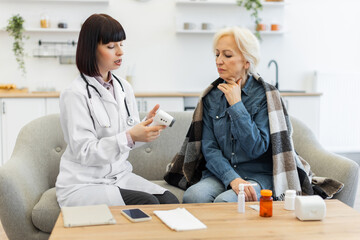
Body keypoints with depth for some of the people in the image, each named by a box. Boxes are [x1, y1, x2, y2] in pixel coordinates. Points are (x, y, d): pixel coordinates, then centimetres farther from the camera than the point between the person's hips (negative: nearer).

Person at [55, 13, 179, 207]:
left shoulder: (124, 88, 8)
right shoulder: (74, 94, -14)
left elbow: (131, 139, 12)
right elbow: (85, 152, -18)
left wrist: (146, 125, -10)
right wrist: (129, 137, -29)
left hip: (119, 175, 6)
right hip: (82, 185, -6)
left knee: (170, 201, -18)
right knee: (147, 204, -26)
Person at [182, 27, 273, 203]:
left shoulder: (263, 95, -4)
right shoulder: (211, 96, 7)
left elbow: (257, 149, -11)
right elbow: (209, 147, 1)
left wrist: (236, 104, -12)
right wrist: (232, 178, -17)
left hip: (257, 175, -3)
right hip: (220, 173, 3)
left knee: (224, 201, -33)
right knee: (192, 196, -28)